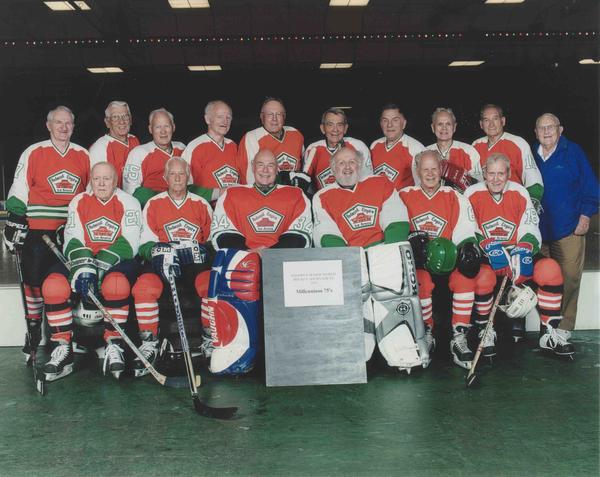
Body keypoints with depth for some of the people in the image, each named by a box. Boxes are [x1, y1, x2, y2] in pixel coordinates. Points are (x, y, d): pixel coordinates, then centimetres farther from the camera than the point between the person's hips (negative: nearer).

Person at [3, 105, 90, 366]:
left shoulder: (83, 155, 10)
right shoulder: (33, 153, 0)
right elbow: (19, 190, 1)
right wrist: (14, 224, -5)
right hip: (38, 229, -2)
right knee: (34, 279, -1)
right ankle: (33, 329, 14)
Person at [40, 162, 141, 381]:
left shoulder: (128, 202, 0)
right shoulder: (79, 202, 9)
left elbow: (129, 243, -10)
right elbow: (72, 241, 0)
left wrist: (101, 266, -23)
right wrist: (83, 267, -20)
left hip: (117, 262, -3)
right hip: (82, 260, 3)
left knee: (116, 283, -37)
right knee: (53, 285, -24)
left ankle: (114, 346, -23)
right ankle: (62, 349, -14)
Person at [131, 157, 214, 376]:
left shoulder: (202, 205, 15)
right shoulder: (153, 204, 12)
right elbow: (145, 244, 6)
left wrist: (202, 250, -6)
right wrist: (159, 251, -15)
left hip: (195, 262, 0)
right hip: (161, 261, 0)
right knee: (143, 288, -30)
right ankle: (149, 344, -13)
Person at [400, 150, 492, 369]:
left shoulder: (456, 198, 10)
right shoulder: (404, 196, 9)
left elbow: (466, 234, 3)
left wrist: (469, 248, -20)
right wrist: (413, 240, -16)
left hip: (447, 260, 1)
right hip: (416, 261, -1)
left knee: (465, 275, -30)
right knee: (421, 281, -33)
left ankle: (459, 339, -21)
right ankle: (426, 333, -10)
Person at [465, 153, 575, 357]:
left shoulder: (519, 193, 1)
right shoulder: (472, 194, -4)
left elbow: (530, 229, -2)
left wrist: (523, 250, -23)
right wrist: (489, 247, -25)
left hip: (517, 254, 2)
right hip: (485, 257, -2)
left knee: (550, 269, -23)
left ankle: (550, 335, -11)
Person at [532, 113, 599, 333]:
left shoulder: (573, 152, 1)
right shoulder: (531, 155, 10)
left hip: (569, 229, -3)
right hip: (539, 230, 3)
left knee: (569, 278, -6)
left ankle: (564, 328, 4)